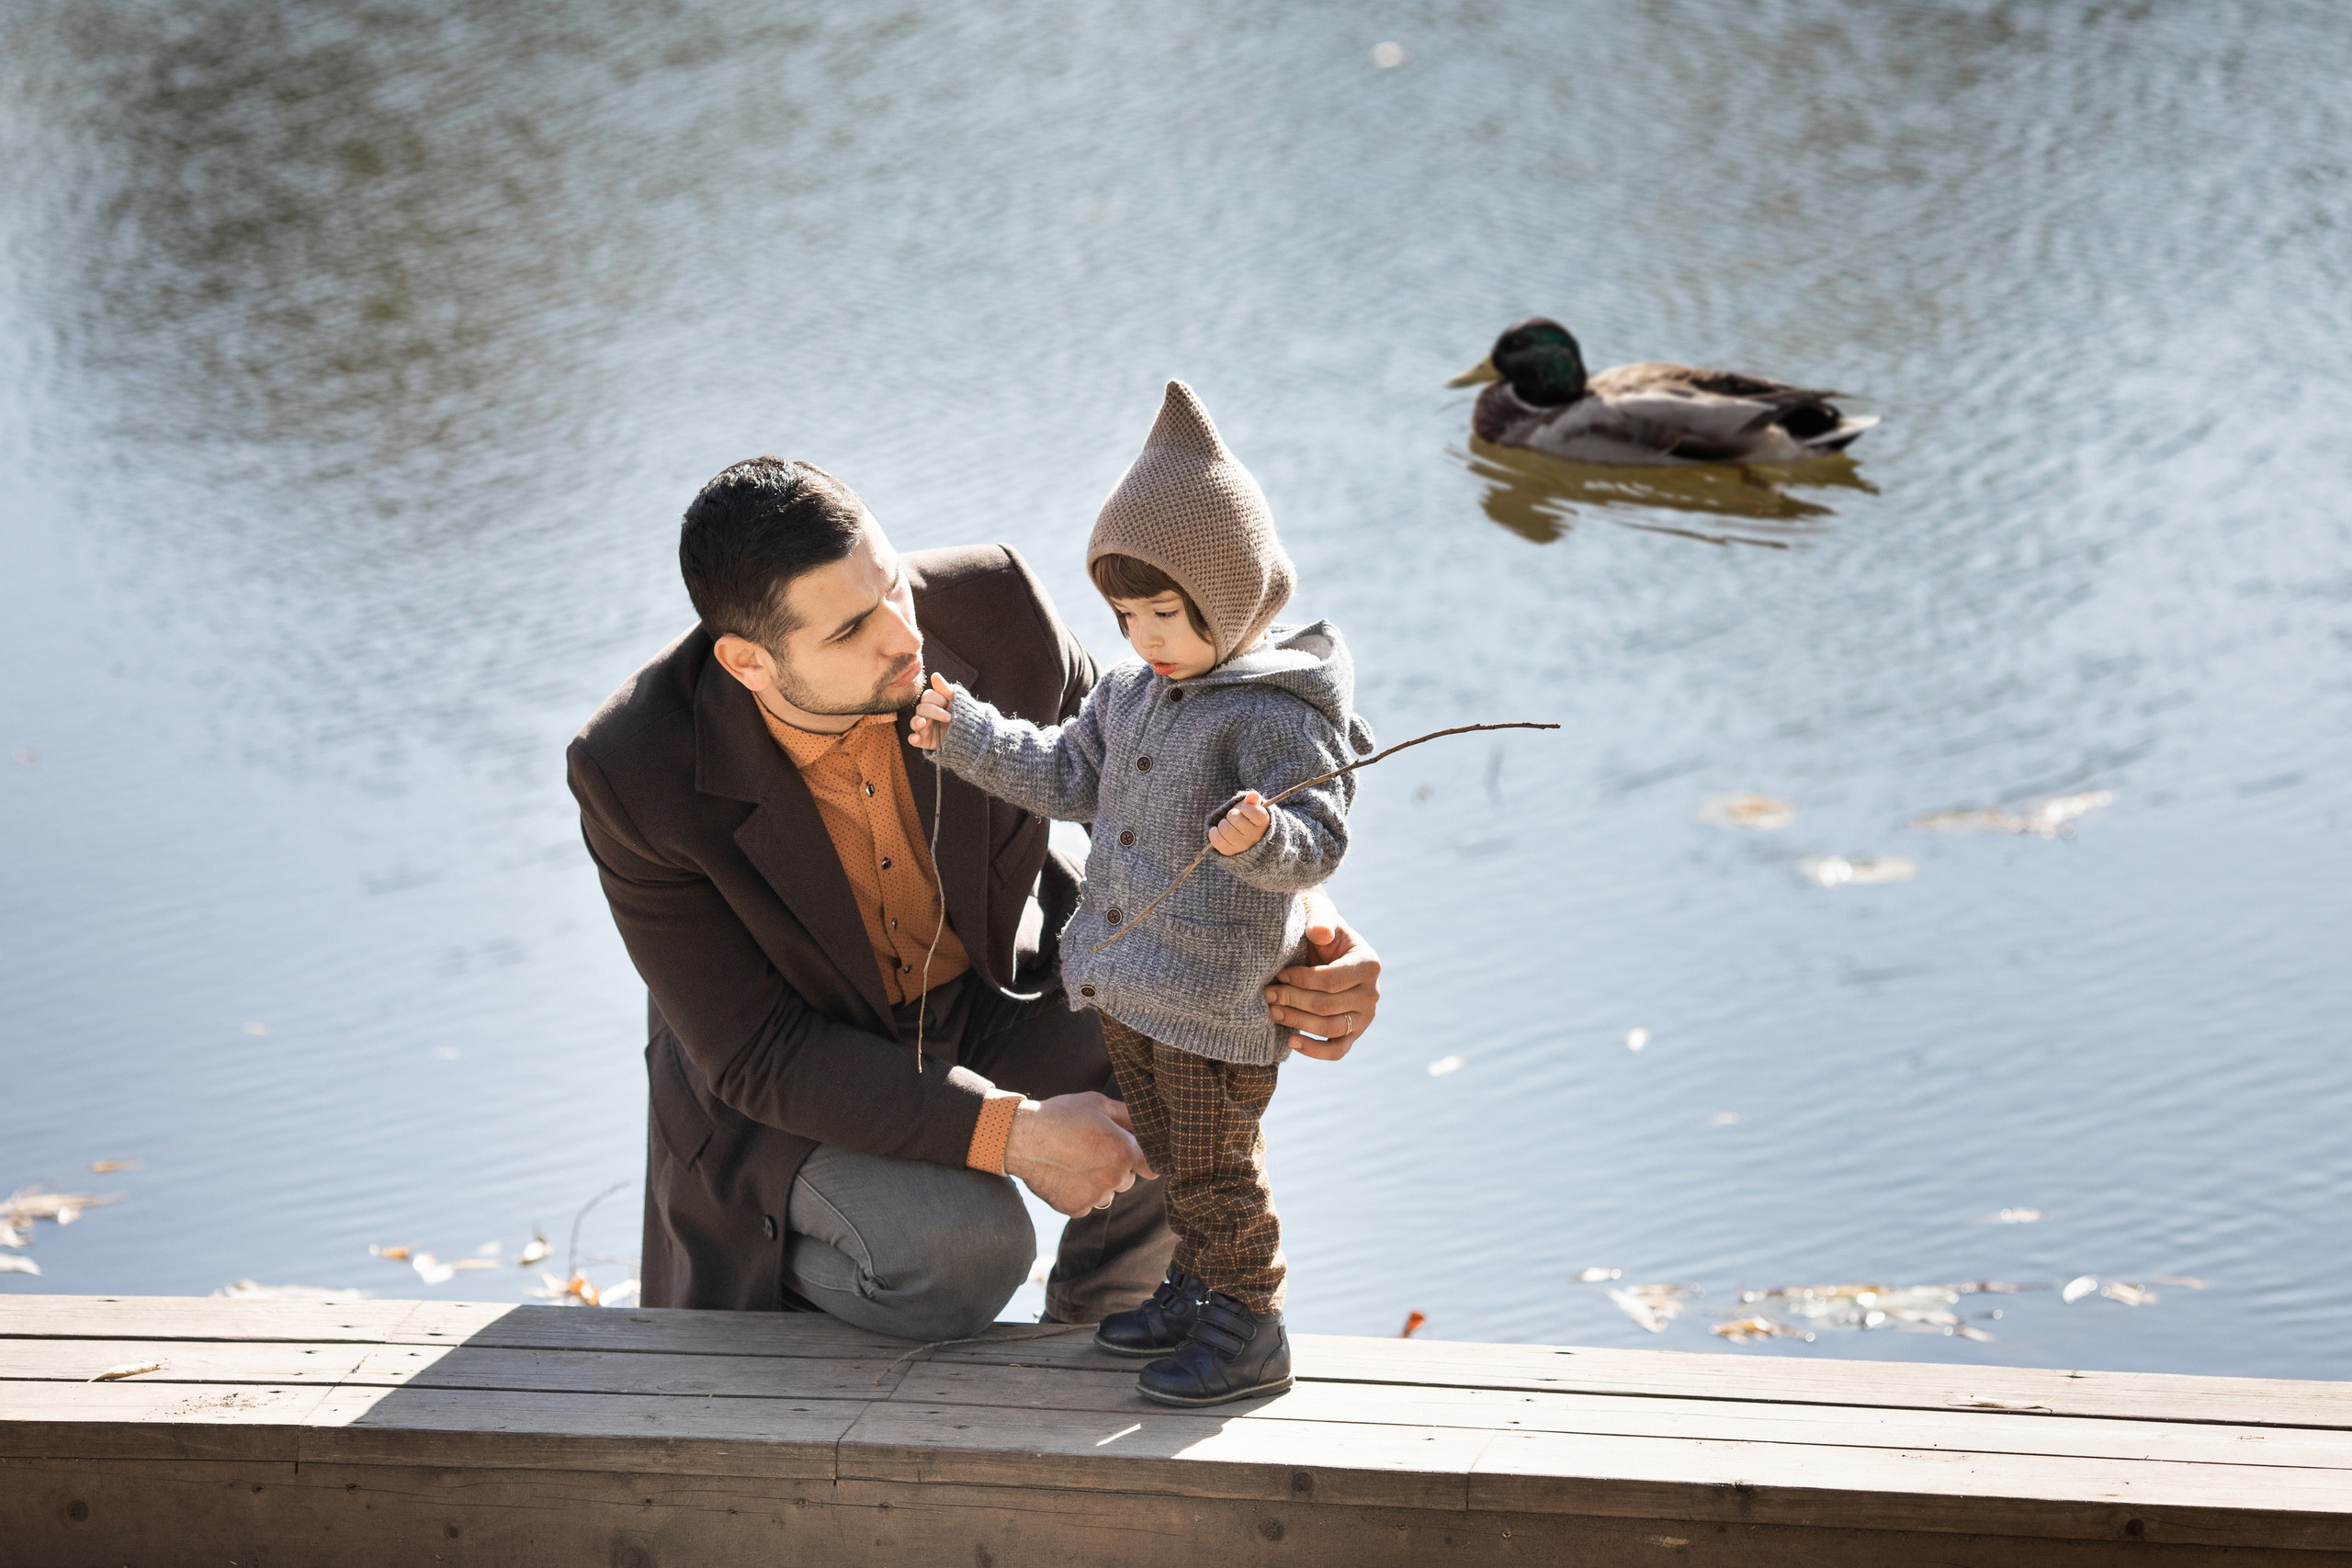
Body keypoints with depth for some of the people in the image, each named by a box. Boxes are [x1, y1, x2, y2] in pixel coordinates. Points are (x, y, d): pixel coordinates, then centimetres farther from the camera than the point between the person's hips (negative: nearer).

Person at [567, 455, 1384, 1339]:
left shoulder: (986, 611, -25)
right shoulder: (633, 776, -30)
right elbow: (755, 1056, -26)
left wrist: (1291, 918, -28)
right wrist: (1009, 1133, -35)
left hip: (994, 992, 4)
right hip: (795, 1070, -4)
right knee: (961, 1260, -30)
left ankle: (1089, 1329, 7)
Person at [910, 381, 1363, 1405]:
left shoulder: (1278, 714, -19)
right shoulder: (1132, 690, 8)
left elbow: (1317, 842, -22)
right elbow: (1067, 778, 17)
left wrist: (1262, 839, -44)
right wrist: (965, 736, 8)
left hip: (1219, 995, -8)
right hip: (1124, 982, 8)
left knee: (1215, 1167, 1)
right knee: (1168, 1154, 21)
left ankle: (1248, 1333, 13)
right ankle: (1197, 1292, 36)